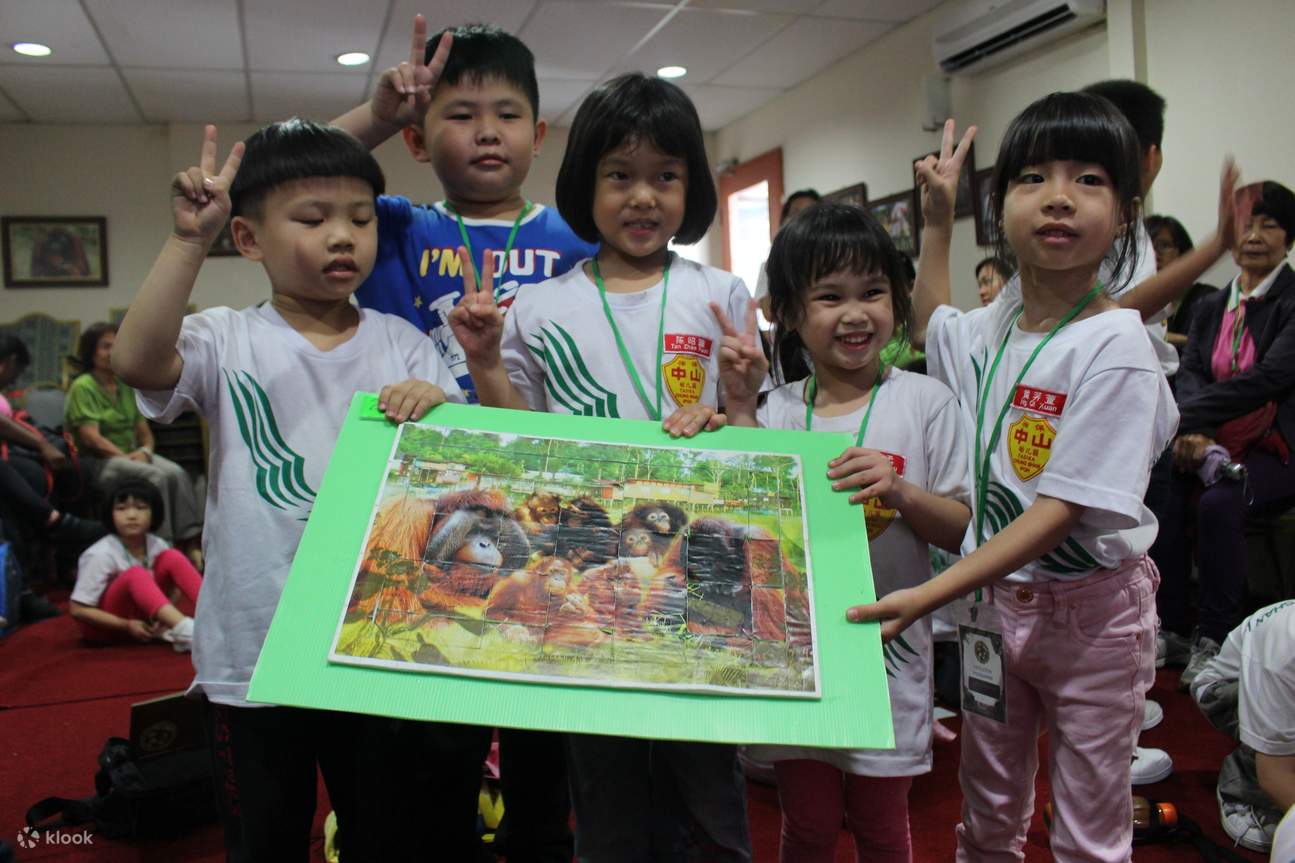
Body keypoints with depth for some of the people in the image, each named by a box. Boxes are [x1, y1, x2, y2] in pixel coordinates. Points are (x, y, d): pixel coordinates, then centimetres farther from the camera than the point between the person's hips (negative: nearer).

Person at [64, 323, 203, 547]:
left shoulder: (127, 386, 17)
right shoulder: (83, 387, -3)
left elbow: (145, 431, 16)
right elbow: (90, 437, -12)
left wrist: (145, 451, -7)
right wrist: (126, 458, -18)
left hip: (132, 454, 6)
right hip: (98, 462, -6)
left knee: (176, 473, -25)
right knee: (155, 476, -33)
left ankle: (190, 543, -34)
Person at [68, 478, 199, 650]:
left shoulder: (157, 546, -5)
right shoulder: (101, 555, -19)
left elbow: (171, 584, 5)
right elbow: (78, 610, -18)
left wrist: (164, 618, -15)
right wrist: (127, 626, -23)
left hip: (141, 618, 5)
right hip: (105, 628, -5)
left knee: (173, 558, -15)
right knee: (136, 575, -33)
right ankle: (186, 632, -53)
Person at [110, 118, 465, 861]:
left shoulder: (402, 343, 1)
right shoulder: (229, 340, -4)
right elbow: (137, 360, -24)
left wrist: (439, 409, -25)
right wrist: (191, 239, -26)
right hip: (255, 657, -1)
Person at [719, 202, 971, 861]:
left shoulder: (924, 400, -5)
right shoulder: (778, 410, 1)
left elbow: (964, 530, -3)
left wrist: (901, 492, -23)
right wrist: (740, 409, -11)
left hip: (888, 648, -1)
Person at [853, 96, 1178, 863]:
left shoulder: (1117, 347, -21)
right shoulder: (993, 327, -1)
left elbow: (1062, 510, -25)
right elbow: (933, 325, 25)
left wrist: (929, 596, -31)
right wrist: (937, 220, 17)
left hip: (1091, 607, -5)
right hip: (995, 594, 6)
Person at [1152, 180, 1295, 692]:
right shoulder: (1211, 307, 13)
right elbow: (1190, 372, -1)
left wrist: (1184, 420, -24)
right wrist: (1196, 433, -23)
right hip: (1217, 445, 4)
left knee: (1219, 502, -33)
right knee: (1163, 496, -25)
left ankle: (1215, 638, -19)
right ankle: (1170, 628, -13)